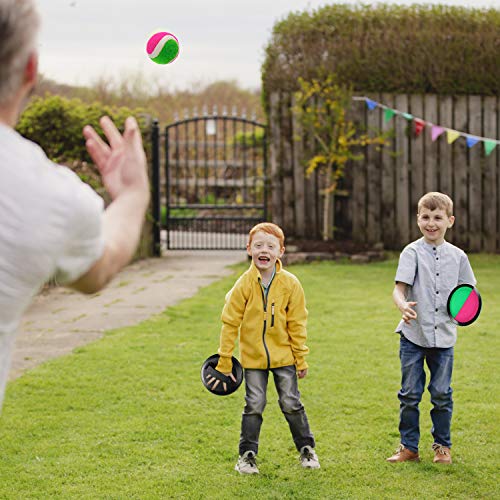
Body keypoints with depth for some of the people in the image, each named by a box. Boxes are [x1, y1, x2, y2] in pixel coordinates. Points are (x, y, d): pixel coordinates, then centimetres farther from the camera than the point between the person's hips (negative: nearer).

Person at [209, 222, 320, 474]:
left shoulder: (290, 284, -9)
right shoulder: (244, 285, -12)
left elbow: (297, 325, -1)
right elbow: (230, 323, -6)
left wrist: (301, 359, 2)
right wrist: (224, 361, -4)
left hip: (283, 356, 0)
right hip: (253, 357, 0)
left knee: (291, 403, 7)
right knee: (254, 406, 4)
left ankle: (306, 448, 24)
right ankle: (247, 454, 18)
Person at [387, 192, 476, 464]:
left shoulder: (457, 256, 5)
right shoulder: (412, 252, -4)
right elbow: (399, 288, -13)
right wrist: (403, 305, -35)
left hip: (443, 335, 2)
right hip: (413, 335, -2)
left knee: (442, 393, 6)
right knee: (410, 393, 3)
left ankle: (442, 445, 21)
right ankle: (409, 447, 15)